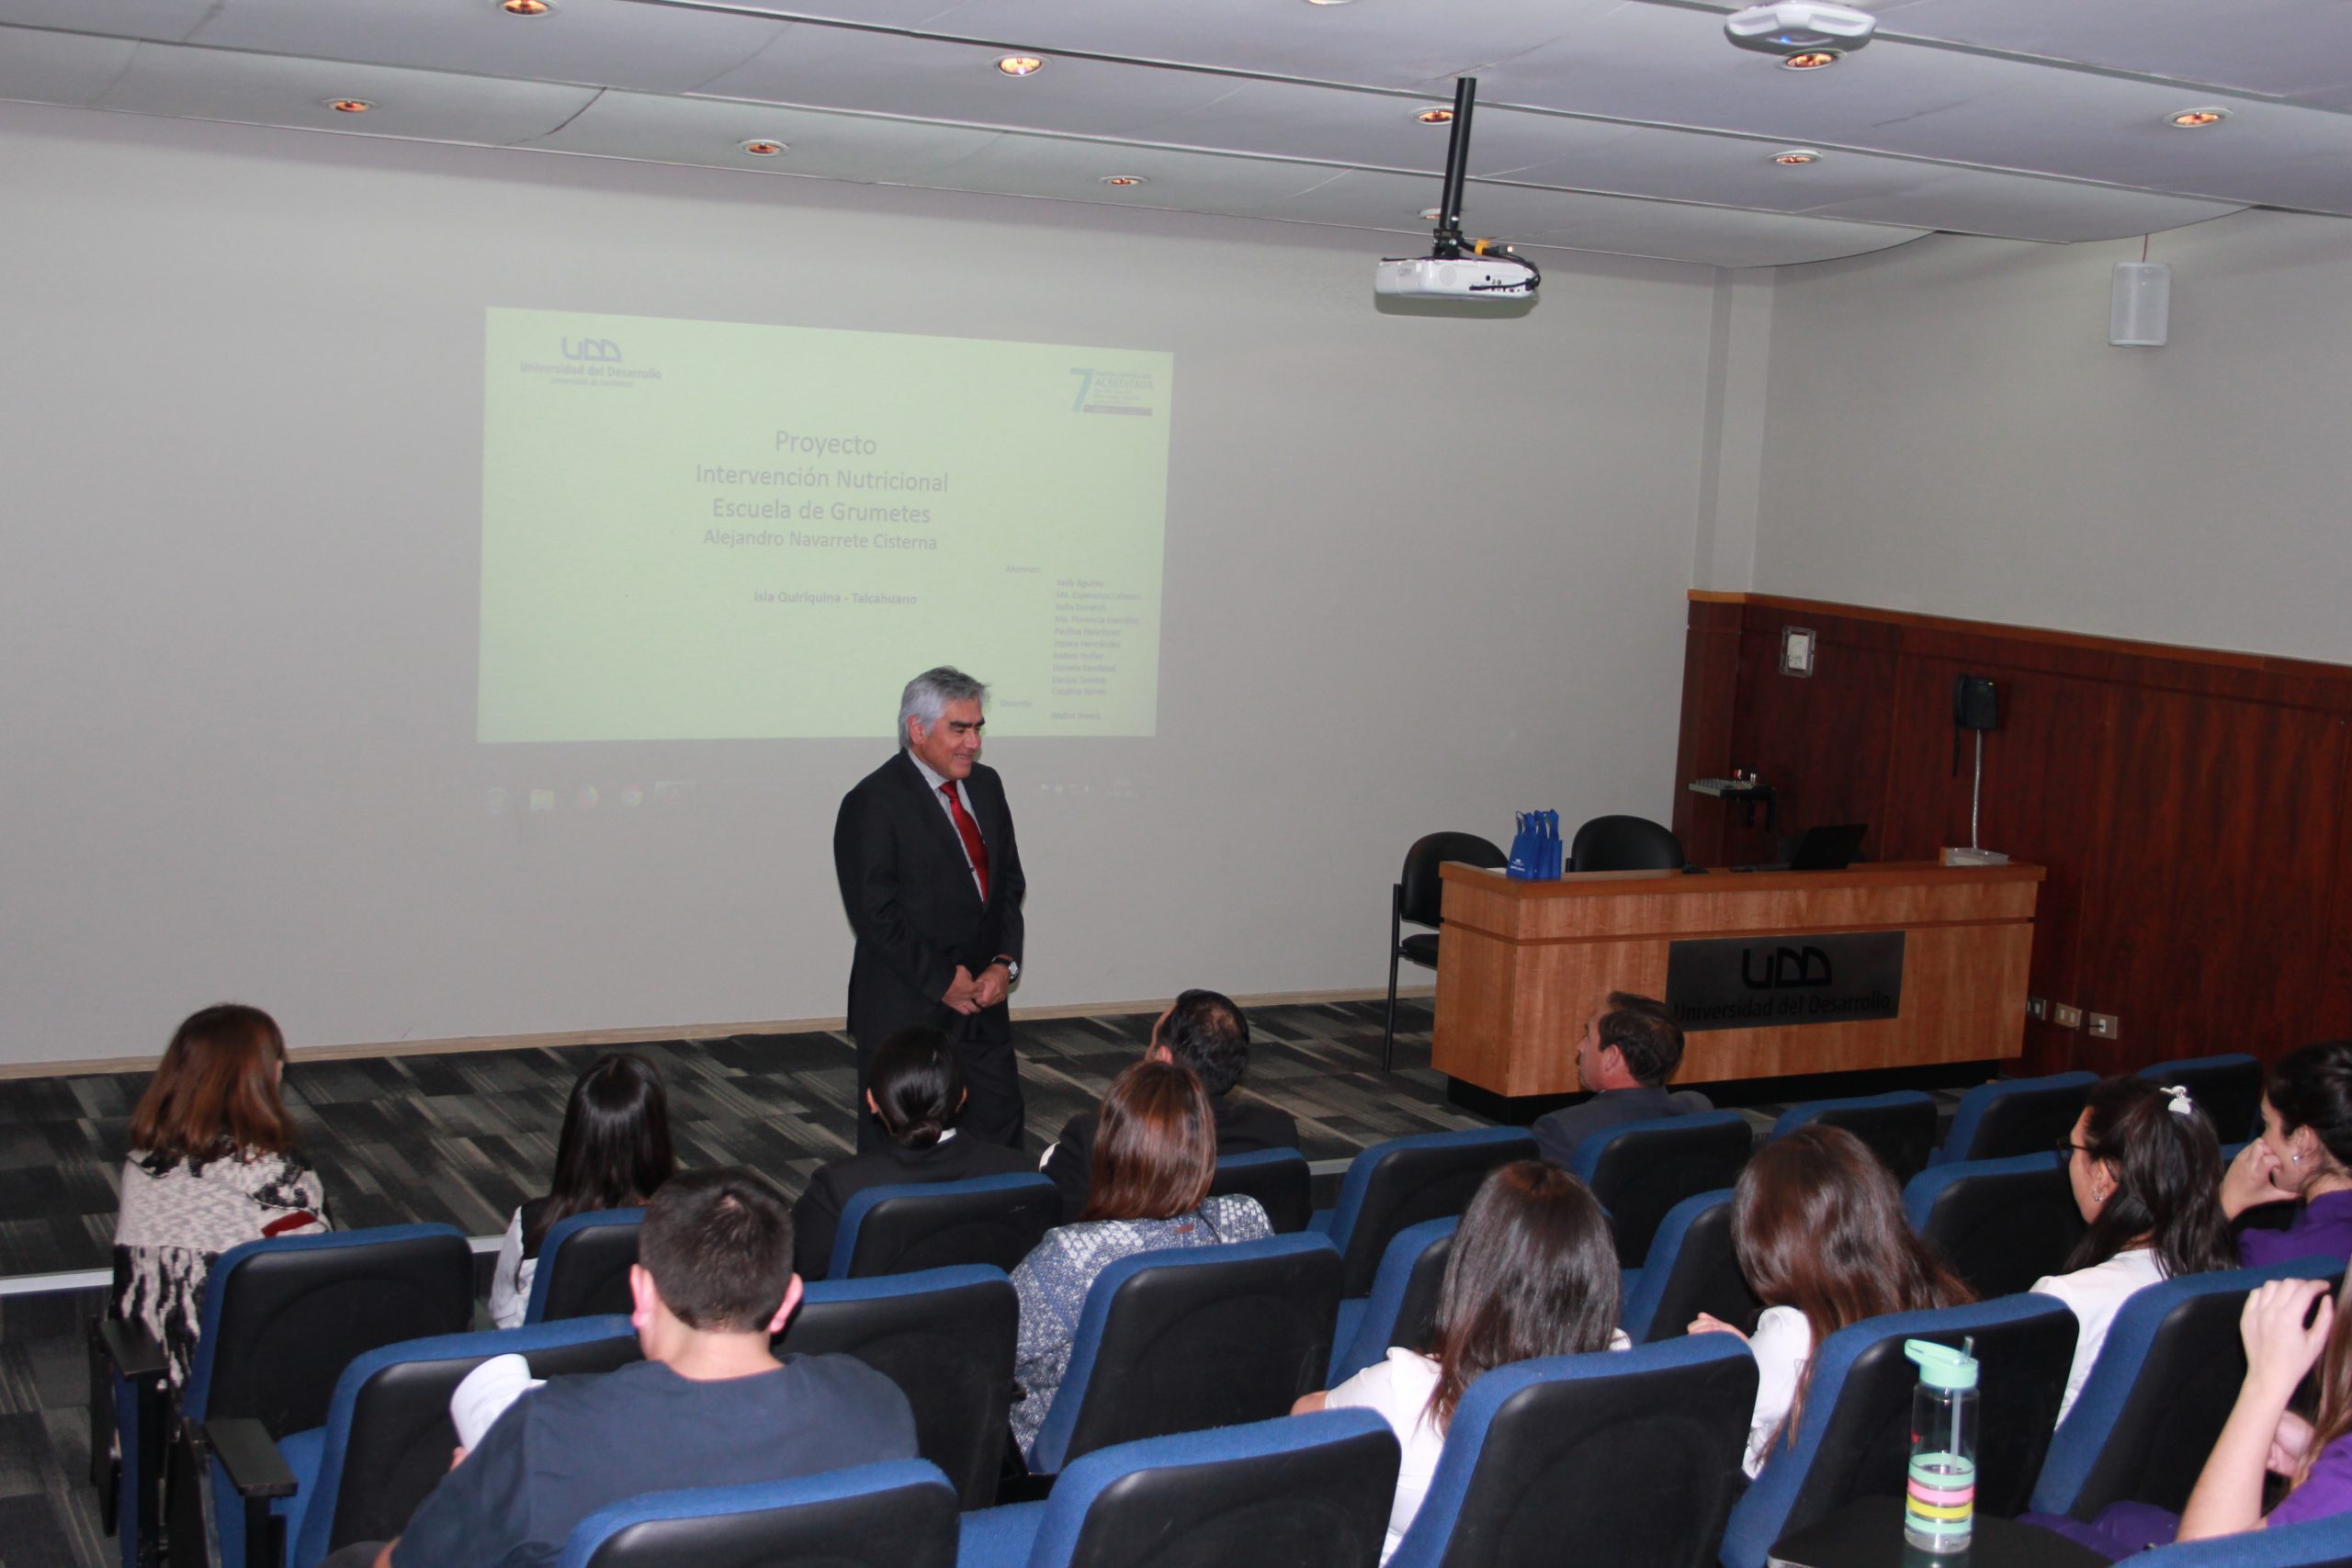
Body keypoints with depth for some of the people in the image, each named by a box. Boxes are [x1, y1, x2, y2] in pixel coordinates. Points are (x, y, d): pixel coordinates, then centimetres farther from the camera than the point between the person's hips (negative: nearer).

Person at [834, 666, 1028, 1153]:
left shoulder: (986, 786, 10)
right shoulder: (873, 802, -12)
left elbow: (1010, 883, 13)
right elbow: (875, 914, -15)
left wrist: (1005, 963, -3)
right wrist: (943, 983, -14)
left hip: (982, 999, 6)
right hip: (905, 1007, -6)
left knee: (1000, 1128, 8)